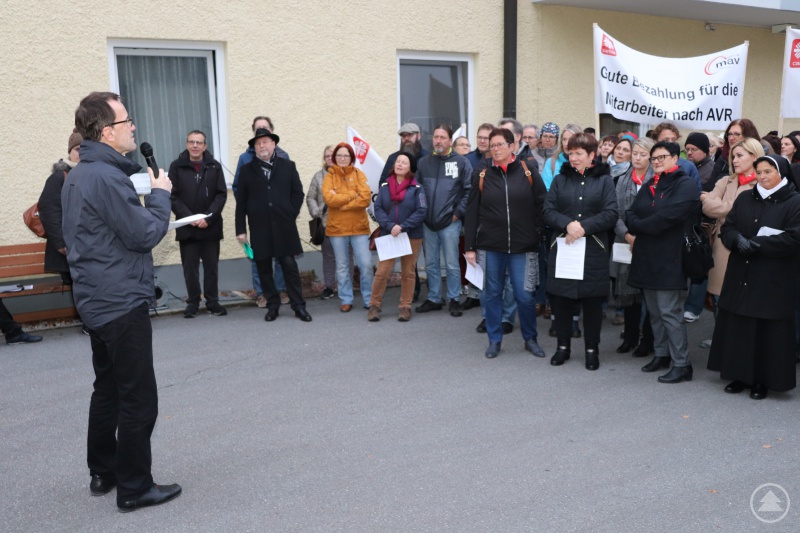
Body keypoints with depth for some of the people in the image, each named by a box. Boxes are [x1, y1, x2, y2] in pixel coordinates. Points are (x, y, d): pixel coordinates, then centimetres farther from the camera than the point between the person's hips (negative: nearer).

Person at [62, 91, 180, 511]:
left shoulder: (80, 174, 13)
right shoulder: (105, 177, -20)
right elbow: (145, 234, -19)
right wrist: (159, 193, -6)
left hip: (99, 299, 11)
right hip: (121, 303, -11)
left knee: (108, 389, 20)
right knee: (138, 399, -1)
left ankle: (103, 473, 32)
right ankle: (134, 488, 10)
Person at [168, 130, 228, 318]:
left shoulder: (214, 166, 5)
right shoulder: (177, 167, 2)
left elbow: (221, 194, 0)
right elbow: (173, 196, -1)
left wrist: (208, 217, -12)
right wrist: (189, 217, -13)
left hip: (211, 226, 1)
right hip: (187, 227, -1)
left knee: (211, 266, 6)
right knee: (190, 266, 4)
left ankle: (212, 301, 16)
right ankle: (193, 302, 15)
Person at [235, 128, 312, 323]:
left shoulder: (288, 166, 8)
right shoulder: (247, 170, 8)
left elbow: (298, 193, 8)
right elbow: (241, 202, 5)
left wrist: (290, 215, -2)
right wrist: (241, 229, 0)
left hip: (284, 226, -1)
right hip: (259, 228, 1)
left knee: (290, 266, 0)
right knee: (264, 268, 5)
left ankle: (299, 306, 7)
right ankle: (272, 305, 17)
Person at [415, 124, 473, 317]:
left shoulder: (461, 162, -2)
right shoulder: (424, 162, 9)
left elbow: (470, 190, -6)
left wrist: (458, 213, -8)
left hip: (450, 223, -4)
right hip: (428, 223, 4)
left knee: (452, 265, 2)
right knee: (430, 264, 12)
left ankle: (454, 299, 15)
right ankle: (433, 299, 23)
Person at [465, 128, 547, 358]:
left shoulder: (528, 173, 1)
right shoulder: (482, 175, 4)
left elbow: (542, 207, 3)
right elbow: (472, 213, 3)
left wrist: (537, 235, -3)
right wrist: (470, 247, 0)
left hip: (523, 246, -1)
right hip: (490, 246, 1)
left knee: (524, 295, 2)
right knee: (492, 294, 8)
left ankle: (530, 339, 22)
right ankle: (494, 340, 22)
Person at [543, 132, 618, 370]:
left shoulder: (604, 180, 4)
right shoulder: (560, 179, 9)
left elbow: (611, 214, -7)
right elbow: (548, 211, 0)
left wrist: (584, 227, -19)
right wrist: (568, 224, -18)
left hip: (593, 250, -2)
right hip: (562, 247, 2)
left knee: (592, 301, 5)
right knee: (560, 298, 5)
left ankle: (592, 349, 19)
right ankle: (563, 346, 22)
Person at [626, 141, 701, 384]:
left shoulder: (685, 185, -8)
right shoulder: (649, 186, 16)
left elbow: (667, 217, -20)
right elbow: (630, 213, 7)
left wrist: (637, 226, -7)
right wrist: (635, 232, -13)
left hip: (669, 258, -7)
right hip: (646, 257, 8)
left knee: (669, 312, -7)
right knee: (654, 311, 14)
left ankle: (682, 364, 0)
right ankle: (662, 354, 26)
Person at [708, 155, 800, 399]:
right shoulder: (745, 198, 11)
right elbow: (727, 227, 6)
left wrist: (757, 244, -16)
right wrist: (738, 240, -15)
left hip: (774, 280, -4)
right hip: (740, 276, 5)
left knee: (767, 330, 1)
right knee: (738, 327, 7)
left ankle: (763, 380, 13)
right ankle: (740, 375, 19)